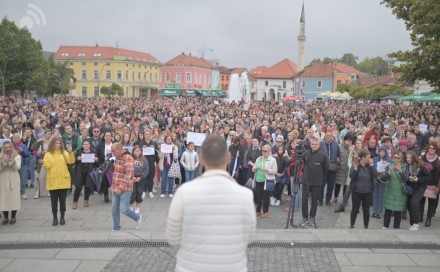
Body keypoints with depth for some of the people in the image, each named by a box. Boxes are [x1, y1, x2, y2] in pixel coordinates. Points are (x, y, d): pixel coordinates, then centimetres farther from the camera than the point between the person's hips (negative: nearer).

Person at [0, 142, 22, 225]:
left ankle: (13, 217, 10)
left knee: (14, 198, -1)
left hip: (14, 180, 0)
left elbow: (17, 167, -8)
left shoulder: (17, 156, 5)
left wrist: (12, 161, -21)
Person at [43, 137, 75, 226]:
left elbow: (71, 161, -10)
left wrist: (71, 152, -24)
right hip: (52, 181, 0)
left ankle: (62, 217, 17)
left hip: (63, 181, 1)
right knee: (54, 200, 5)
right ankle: (55, 218, 14)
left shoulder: (64, 153, 5)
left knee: (62, 200, 6)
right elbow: (47, 166, -4)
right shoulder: (48, 154, 3)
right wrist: (44, 162, -24)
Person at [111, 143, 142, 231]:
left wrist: (121, 188, -22)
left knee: (125, 210, -5)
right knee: (114, 210, 8)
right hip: (116, 189, 8)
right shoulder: (117, 158, 11)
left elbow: (128, 175, -22)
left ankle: (138, 217, 21)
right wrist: (113, 186, 16)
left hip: (125, 189, -8)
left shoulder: (128, 158, -17)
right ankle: (116, 228, 19)